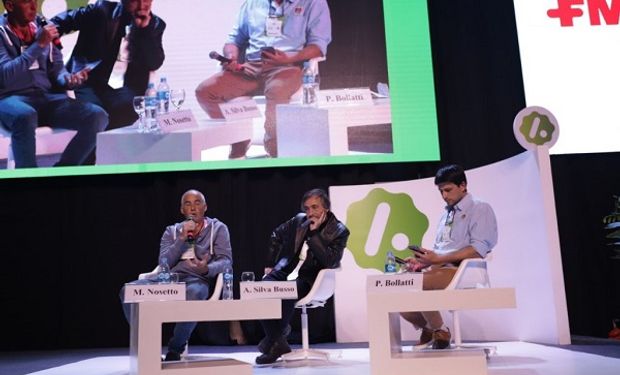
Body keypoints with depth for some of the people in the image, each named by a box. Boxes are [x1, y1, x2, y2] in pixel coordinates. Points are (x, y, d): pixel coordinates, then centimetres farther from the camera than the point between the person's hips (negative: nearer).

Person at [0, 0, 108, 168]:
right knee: (25, 116, -42)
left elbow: (56, 67, 14)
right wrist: (39, 45, -18)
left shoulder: (42, 26, 12)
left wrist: (68, 79, -10)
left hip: (46, 96, 5)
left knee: (97, 116, -18)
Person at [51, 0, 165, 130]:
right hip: (89, 82, -1)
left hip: (125, 89, 1)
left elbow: (154, 64, -4)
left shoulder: (155, 25, 8)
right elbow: (61, 21, 13)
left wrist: (145, 29, -11)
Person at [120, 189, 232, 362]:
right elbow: (164, 263, 5)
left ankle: (175, 349, -18)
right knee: (129, 291, -23)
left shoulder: (217, 228, 12)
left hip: (197, 279, -3)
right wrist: (182, 238, -5)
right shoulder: (171, 231, 19)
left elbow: (226, 259, -1)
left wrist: (207, 269, -23)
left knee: (194, 295, -41)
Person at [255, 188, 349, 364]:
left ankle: (274, 340, -9)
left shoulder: (339, 231, -4)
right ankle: (278, 343, -11)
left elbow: (330, 261, -17)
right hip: (285, 272, 5)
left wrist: (314, 233, -18)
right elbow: (276, 236, 25)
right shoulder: (298, 220, 9)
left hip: (309, 280, -4)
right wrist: (271, 264, 20)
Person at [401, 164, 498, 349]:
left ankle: (440, 331, -7)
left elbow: (479, 250, -14)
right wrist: (422, 262, -2)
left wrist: (438, 259, -20)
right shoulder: (446, 214, 23)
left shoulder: (480, 209, 0)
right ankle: (428, 328, 15)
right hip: (440, 269, 8)